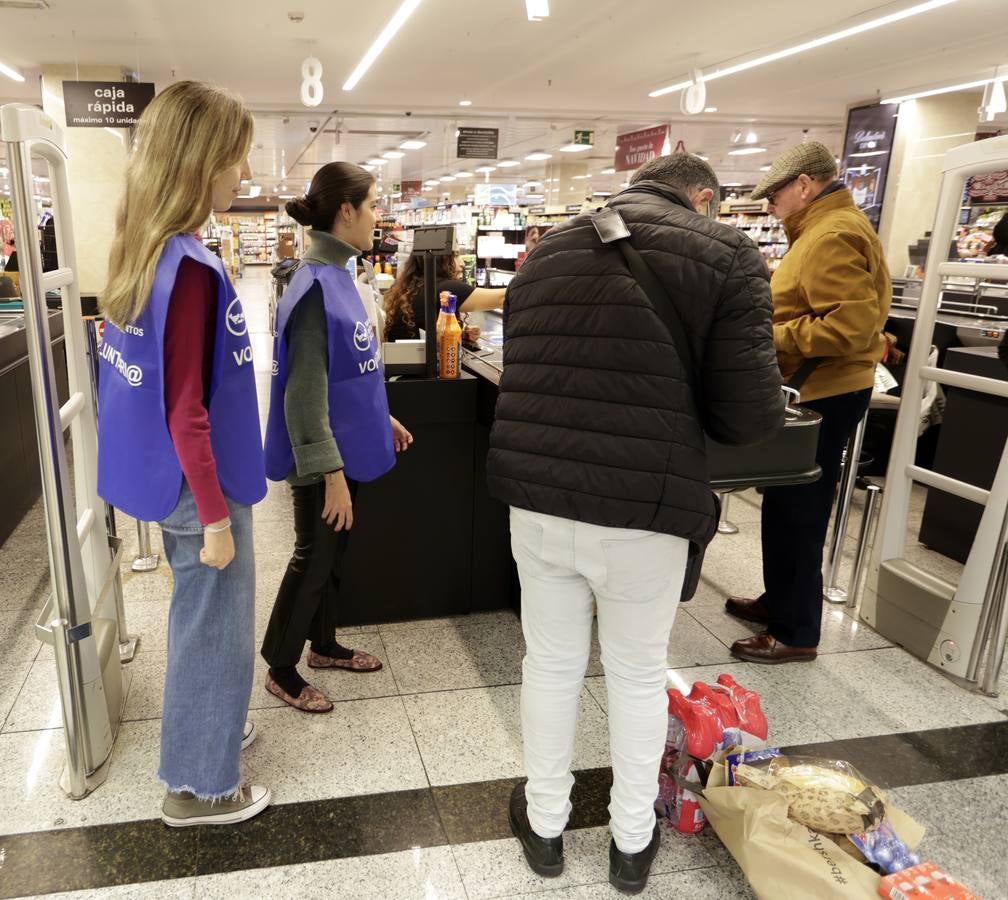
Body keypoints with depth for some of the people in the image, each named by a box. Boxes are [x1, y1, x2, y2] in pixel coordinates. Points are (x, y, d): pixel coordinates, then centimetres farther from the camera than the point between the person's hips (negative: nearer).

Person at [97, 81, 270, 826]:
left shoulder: (144, 251, 5)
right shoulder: (189, 268, -24)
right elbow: (187, 411, -24)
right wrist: (217, 515, -17)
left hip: (165, 476, 9)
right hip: (199, 484, -9)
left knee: (198, 620, 24)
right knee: (217, 632, 8)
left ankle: (205, 729, 44)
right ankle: (199, 786, 26)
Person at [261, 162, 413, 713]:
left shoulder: (338, 275, 6)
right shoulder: (315, 287, -23)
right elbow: (306, 393, -24)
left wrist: (381, 418, 20)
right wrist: (331, 471, -24)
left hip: (344, 444, 9)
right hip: (322, 455, -9)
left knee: (332, 550, 21)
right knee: (313, 558, 6)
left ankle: (323, 645, 39)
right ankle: (280, 670, 25)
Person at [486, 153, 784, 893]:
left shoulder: (551, 249, 12)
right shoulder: (727, 253, -3)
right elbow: (751, 415, -10)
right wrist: (678, 410, 11)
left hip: (536, 497, 4)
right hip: (645, 507, -3)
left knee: (551, 662, 20)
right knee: (639, 672, 18)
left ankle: (545, 823, 39)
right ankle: (633, 841, 37)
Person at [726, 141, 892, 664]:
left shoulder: (833, 236, -18)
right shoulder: (824, 230, 16)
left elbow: (852, 325, -27)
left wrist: (771, 339, -20)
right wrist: (773, 328, 12)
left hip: (823, 397, -11)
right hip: (814, 391, 11)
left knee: (797, 515, -3)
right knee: (785, 507, 18)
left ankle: (796, 634, 9)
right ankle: (778, 602, 32)